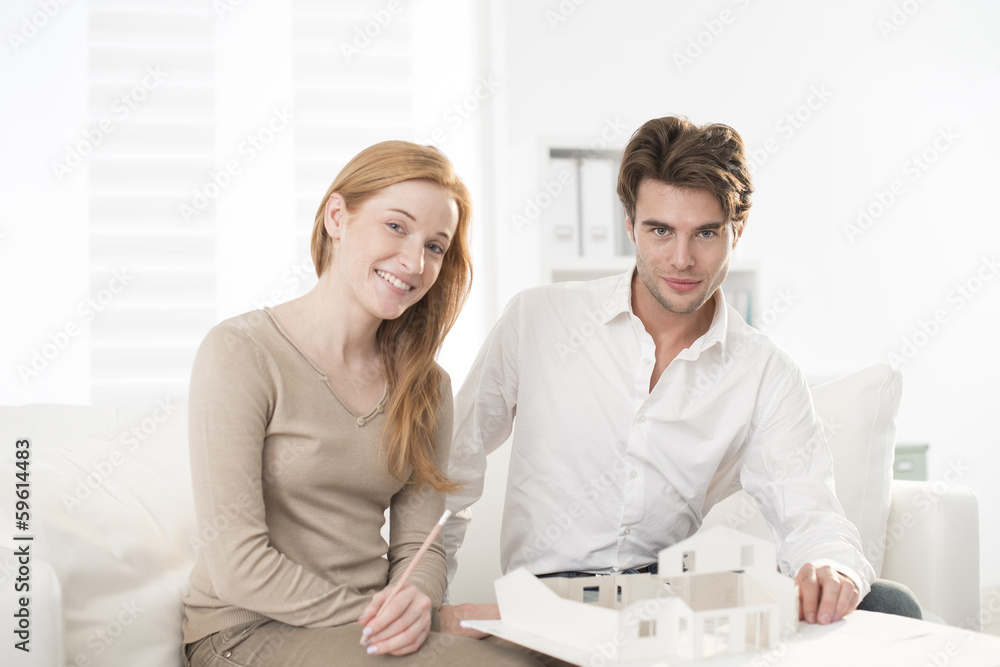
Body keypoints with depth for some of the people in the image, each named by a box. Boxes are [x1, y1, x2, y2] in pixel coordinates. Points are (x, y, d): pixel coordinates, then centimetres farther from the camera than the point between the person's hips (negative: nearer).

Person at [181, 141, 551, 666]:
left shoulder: (423, 384, 10)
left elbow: (418, 543, 6)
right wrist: (378, 617, -17)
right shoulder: (240, 352, -10)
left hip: (368, 623, 6)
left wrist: (413, 603, -17)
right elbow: (238, 565, -15)